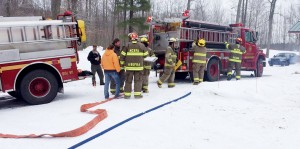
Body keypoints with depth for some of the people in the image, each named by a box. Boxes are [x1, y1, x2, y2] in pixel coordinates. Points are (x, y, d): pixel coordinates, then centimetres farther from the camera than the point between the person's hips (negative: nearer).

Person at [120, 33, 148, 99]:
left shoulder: (127, 45, -3)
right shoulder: (141, 45, -1)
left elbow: (123, 55, -2)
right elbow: (145, 54, 8)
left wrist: (122, 63, 11)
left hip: (129, 66, 0)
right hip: (139, 66, 0)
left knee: (128, 80, 9)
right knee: (138, 80, 9)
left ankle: (127, 94, 13)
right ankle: (137, 94, 7)